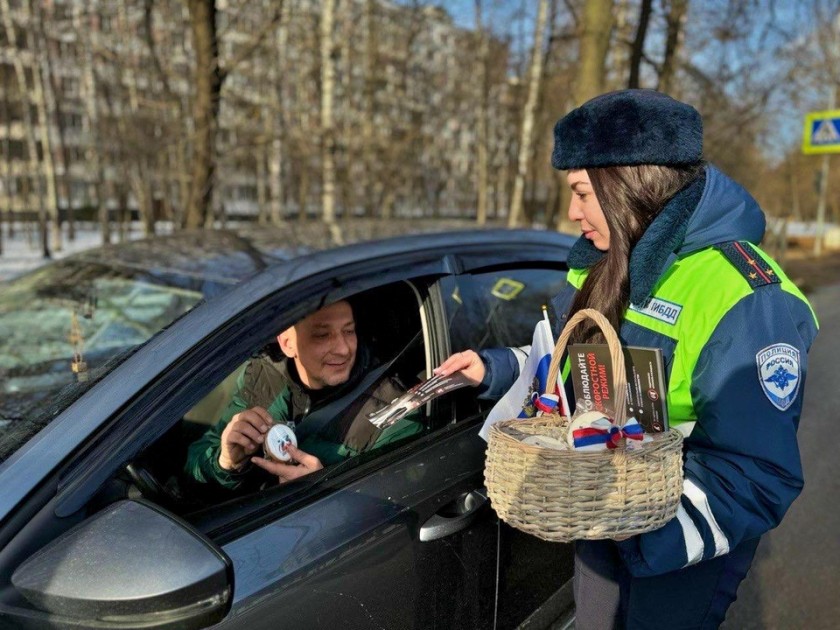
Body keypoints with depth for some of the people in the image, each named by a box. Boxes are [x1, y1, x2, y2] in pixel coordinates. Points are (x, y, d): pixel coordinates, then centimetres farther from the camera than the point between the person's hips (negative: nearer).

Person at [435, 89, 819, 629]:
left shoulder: (746, 301, -28)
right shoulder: (606, 262, -2)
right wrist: (493, 369, -3)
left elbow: (757, 478, -29)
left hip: (683, 545, -7)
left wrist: (644, 534, -41)